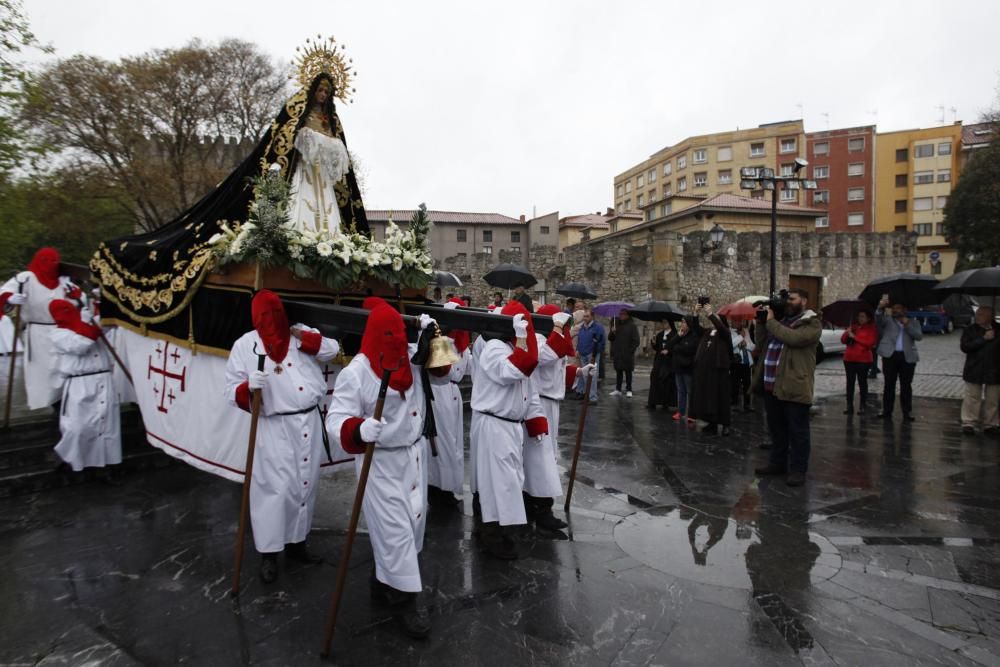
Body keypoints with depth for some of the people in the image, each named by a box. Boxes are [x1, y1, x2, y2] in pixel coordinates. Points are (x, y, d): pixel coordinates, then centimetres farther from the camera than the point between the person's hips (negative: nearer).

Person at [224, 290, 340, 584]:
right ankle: (269, 553, 14)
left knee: (306, 485, 13)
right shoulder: (245, 344, -1)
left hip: (310, 422, 4)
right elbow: (232, 392, -3)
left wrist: (306, 339, -9)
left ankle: (296, 542, 30)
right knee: (275, 489, -3)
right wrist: (248, 387, -25)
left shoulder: (300, 333, 8)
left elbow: (332, 350, 4)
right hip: (274, 427, -4)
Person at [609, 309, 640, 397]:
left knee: (628, 372, 4)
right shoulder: (617, 324, 12)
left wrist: (631, 350, -15)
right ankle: (618, 389, 17)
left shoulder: (632, 325, -4)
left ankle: (629, 390, 10)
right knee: (618, 372, 10)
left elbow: (636, 340, -8)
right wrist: (612, 333, -7)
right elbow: (610, 338, 13)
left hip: (627, 354, -5)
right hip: (617, 354, 5)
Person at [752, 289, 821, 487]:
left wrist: (770, 321, -12)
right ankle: (778, 463, 28)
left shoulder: (812, 323, -5)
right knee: (776, 429, 16)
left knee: (797, 432, 1)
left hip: (794, 387, -8)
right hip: (772, 386, 8)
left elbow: (793, 338, -23)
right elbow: (761, 343, 18)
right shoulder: (781, 321, 20)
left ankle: (797, 470, 9)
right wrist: (762, 321, 7)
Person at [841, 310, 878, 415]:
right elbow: (843, 340, 10)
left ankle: (862, 406, 5)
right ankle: (849, 406, 7)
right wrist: (847, 333, -8)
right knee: (850, 382, 4)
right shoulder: (853, 327, 14)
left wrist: (855, 337, -14)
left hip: (863, 360, -5)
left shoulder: (871, 328, 0)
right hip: (849, 359, 5)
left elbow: (870, 342, -14)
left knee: (862, 382, 0)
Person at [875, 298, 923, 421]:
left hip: (907, 357, 0)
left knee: (906, 386, 3)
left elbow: (919, 336, 1)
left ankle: (907, 412, 9)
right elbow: (878, 319, -11)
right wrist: (881, 308, -28)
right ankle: (887, 411, 7)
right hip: (890, 355, 0)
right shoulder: (887, 320, 12)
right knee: (888, 385, 3)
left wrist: (907, 325, -7)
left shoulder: (913, 322, 15)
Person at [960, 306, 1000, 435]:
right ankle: (968, 423, 6)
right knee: (972, 398, 1)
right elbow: (965, 347, -12)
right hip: (974, 370, -2)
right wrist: (984, 339, -16)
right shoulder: (970, 330, 0)